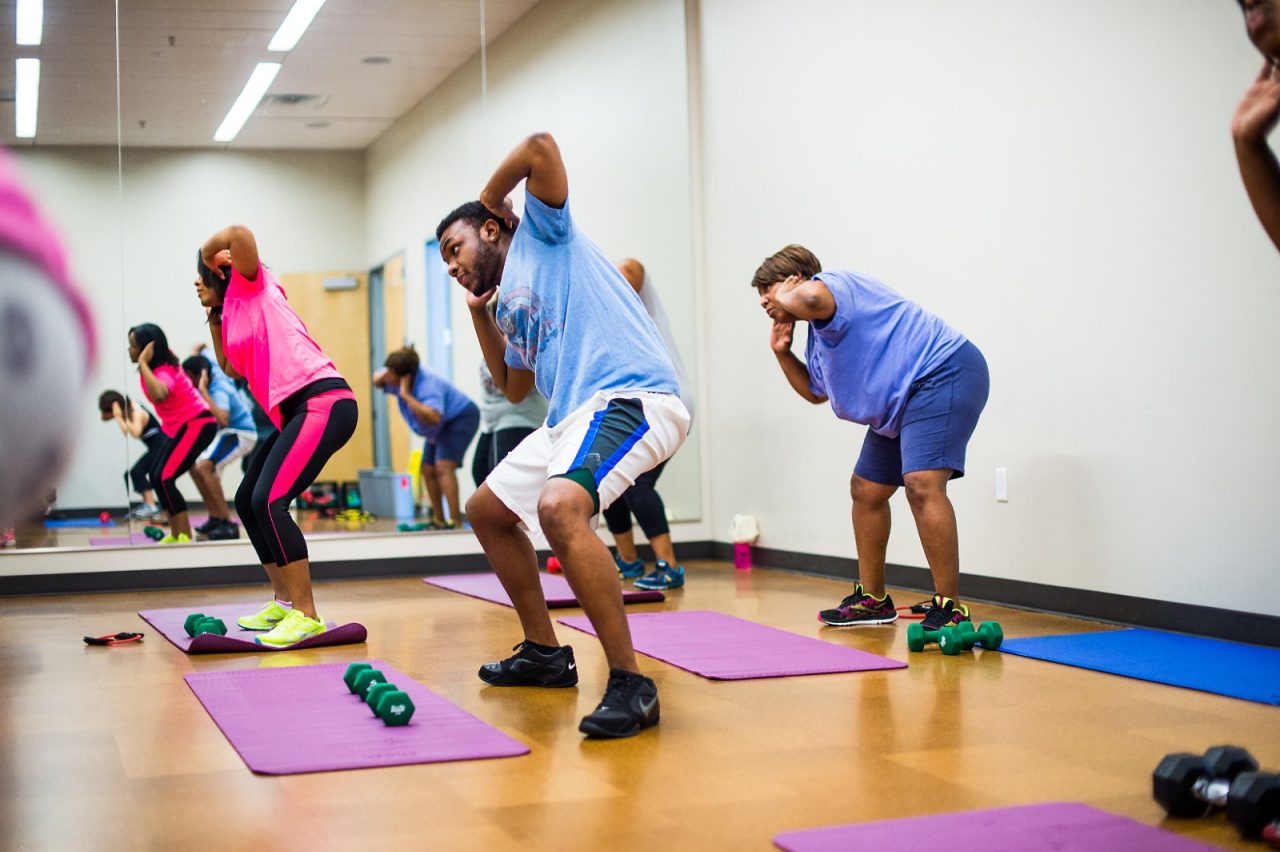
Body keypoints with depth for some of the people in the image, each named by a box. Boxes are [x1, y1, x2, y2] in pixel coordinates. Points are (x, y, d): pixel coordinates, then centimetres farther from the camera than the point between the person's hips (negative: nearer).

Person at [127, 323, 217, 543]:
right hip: (182, 426, 11)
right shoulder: (160, 366, 4)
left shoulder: (164, 372, -24)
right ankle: (176, 535, 15)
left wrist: (143, 364, -40)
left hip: (197, 425, -11)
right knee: (157, 476, 11)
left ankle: (185, 537, -16)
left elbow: (159, 395, -49)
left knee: (164, 478, -18)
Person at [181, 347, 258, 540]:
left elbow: (222, 420, -48)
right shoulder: (212, 368, -7)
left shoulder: (219, 391, -30)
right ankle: (215, 517, 18)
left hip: (240, 434, -11)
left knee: (204, 467, -29)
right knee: (194, 467, 14)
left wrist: (203, 390, -45)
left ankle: (228, 523, -28)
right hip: (226, 432, 11)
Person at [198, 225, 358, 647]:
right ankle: (284, 602, 23)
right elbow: (232, 368, 31)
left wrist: (208, 253, 2)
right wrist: (213, 316, 28)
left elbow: (240, 234, -16)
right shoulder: (231, 310, 24)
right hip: (293, 412, 10)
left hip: (323, 401, -10)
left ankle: (306, 615, -16)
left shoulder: (252, 285, 2)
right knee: (247, 501, 15)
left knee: (268, 501, -19)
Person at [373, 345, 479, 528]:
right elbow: (377, 380, 8)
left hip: (461, 418, -10)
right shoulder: (399, 379, -12)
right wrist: (380, 378, -18)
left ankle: (455, 522, -28)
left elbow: (433, 417, -54)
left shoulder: (427, 385, -37)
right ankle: (439, 520, 19)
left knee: (443, 467, -24)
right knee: (428, 470, 8)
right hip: (442, 425, 10)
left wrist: (406, 395, -47)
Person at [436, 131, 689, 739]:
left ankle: (630, 683, -31)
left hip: (631, 397, -11)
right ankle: (544, 653, 29)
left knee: (559, 507, -35)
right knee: (486, 511, 21)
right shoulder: (509, 303, 27)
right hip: (571, 417, 11)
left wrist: (487, 199, 8)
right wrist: (480, 315, 27)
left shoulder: (542, 233, 6)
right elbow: (514, 388, 34)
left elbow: (541, 146, -8)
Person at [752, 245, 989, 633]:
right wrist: (782, 353, 16)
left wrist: (787, 292, -12)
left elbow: (805, 300, -36)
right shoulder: (818, 334, 19)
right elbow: (815, 391, 30)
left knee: (922, 484, -26)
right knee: (866, 491, 16)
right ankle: (872, 599, 29)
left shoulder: (833, 284, -11)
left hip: (943, 372, -11)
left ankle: (949, 609, -24)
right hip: (901, 403, 11)